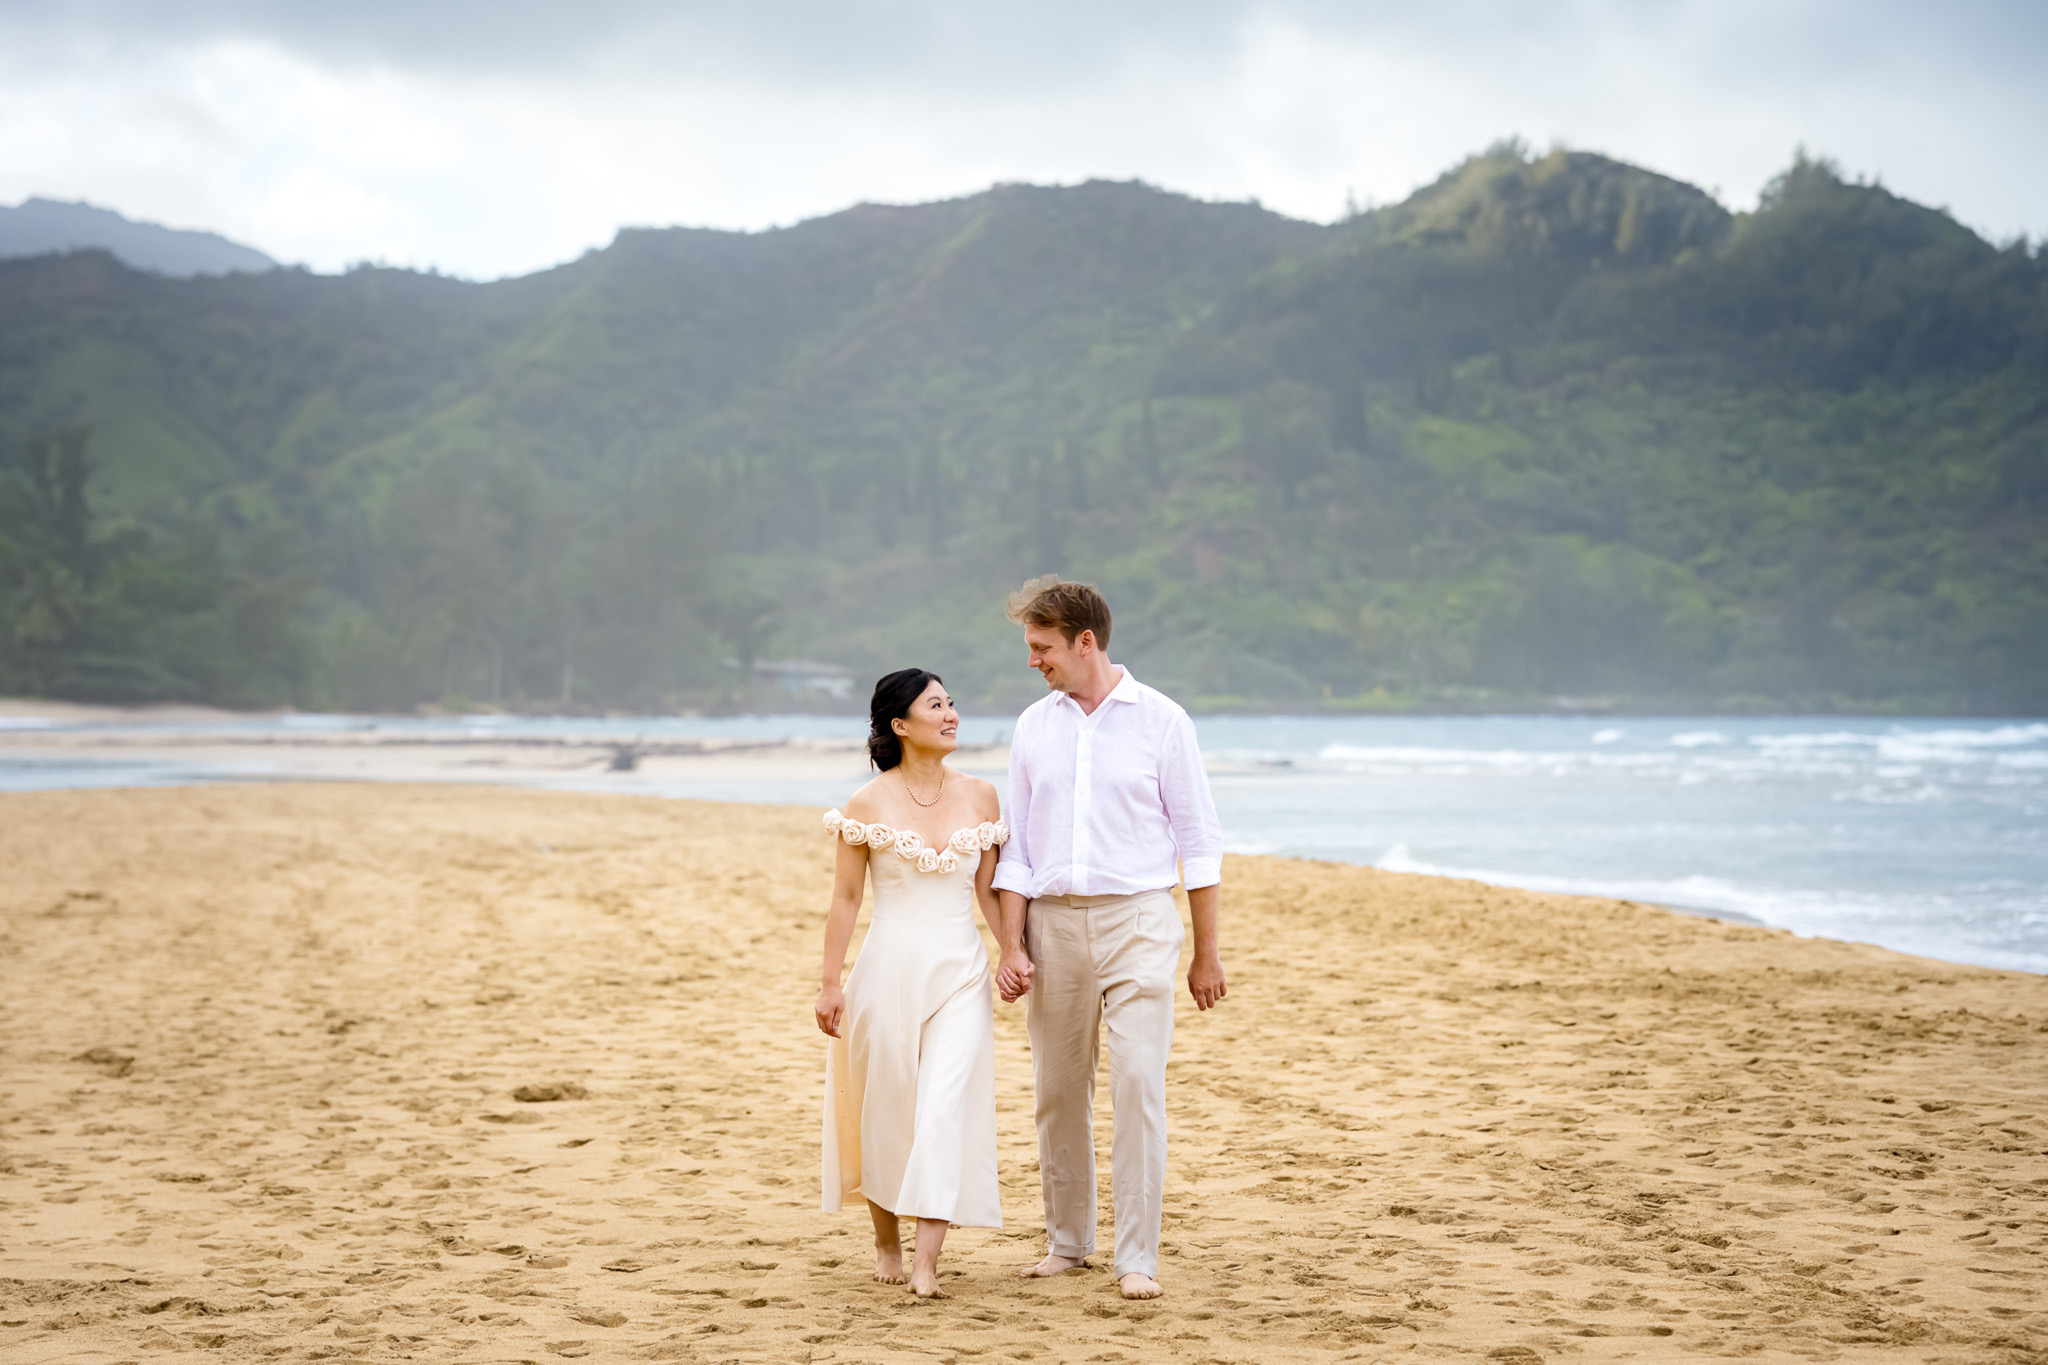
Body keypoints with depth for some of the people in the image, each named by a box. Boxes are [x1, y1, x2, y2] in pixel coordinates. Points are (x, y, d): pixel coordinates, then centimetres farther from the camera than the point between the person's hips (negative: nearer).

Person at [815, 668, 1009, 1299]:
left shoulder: (980, 797, 5)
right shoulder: (868, 804, -3)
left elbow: (988, 889, 9)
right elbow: (846, 897, 0)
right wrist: (830, 983, -2)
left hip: (960, 969, 1)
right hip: (889, 968, -1)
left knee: (947, 1106, -11)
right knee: (886, 1108, 7)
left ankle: (926, 1262, -13)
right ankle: (887, 1243, 29)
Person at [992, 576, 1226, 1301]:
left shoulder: (1160, 720, -1)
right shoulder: (1033, 727, 9)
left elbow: (1199, 840, 1)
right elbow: (1017, 846, 11)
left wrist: (1207, 952, 0)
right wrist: (1011, 947, 2)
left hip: (1137, 920, -4)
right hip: (1054, 922, 4)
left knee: (1138, 1085, -11)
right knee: (1059, 1091, 7)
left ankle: (1137, 1257, -8)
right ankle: (1067, 1241, 21)